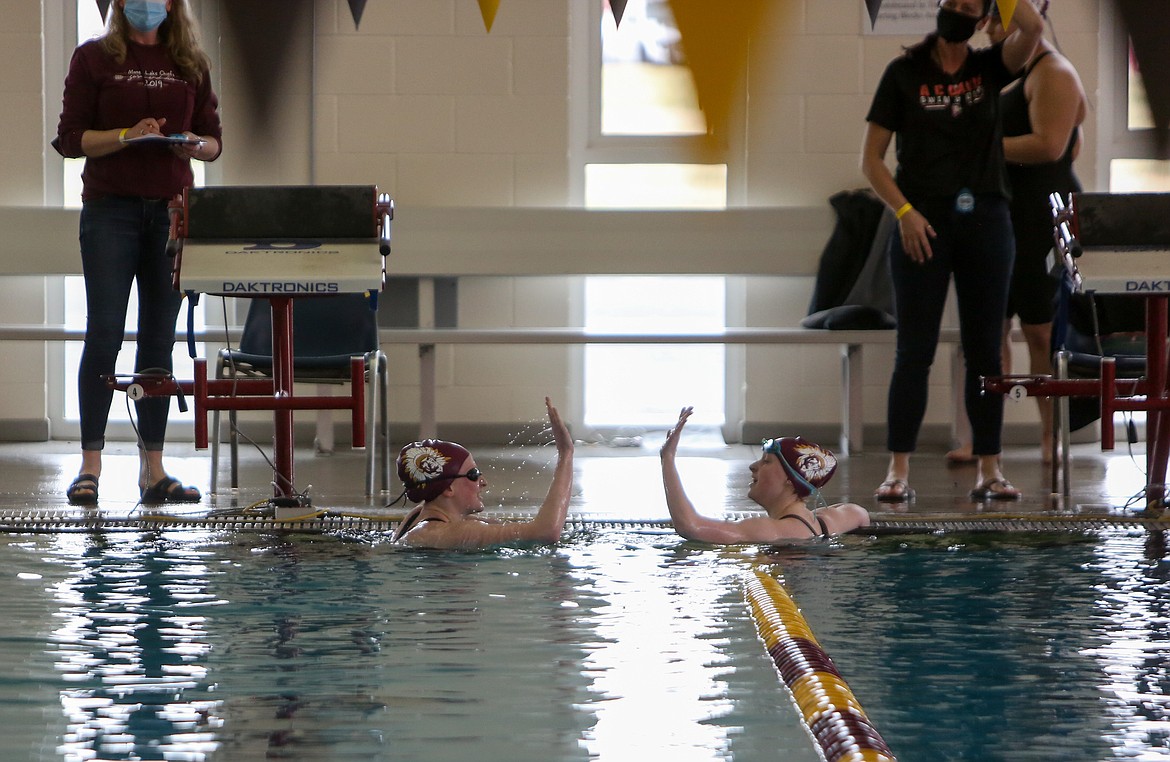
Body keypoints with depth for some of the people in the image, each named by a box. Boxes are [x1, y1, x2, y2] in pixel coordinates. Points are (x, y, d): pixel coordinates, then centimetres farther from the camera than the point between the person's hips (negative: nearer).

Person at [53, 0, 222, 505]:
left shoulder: (191, 64, 12)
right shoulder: (94, 58, 3)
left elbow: (214, 141, 14)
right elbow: (71, 138, -2)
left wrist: (195, 143, -8)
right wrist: (127, 135, -16)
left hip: (172, 208, 3)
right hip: (110, 208, -3)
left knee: (160, 339, 4)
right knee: (104, 333, -8)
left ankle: (153, 470, 7)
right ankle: (90, 467, -4)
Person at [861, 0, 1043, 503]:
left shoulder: (989, 69, 7)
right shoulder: (904, 74, 1)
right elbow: (871, 159, 0)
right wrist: (904, 212, -12)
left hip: (986, 220, 2)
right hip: (923, 223, -2)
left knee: (984, 351, 5)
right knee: (914, 352, -4)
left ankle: (989, 471, 8)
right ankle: (898, 471, -3)